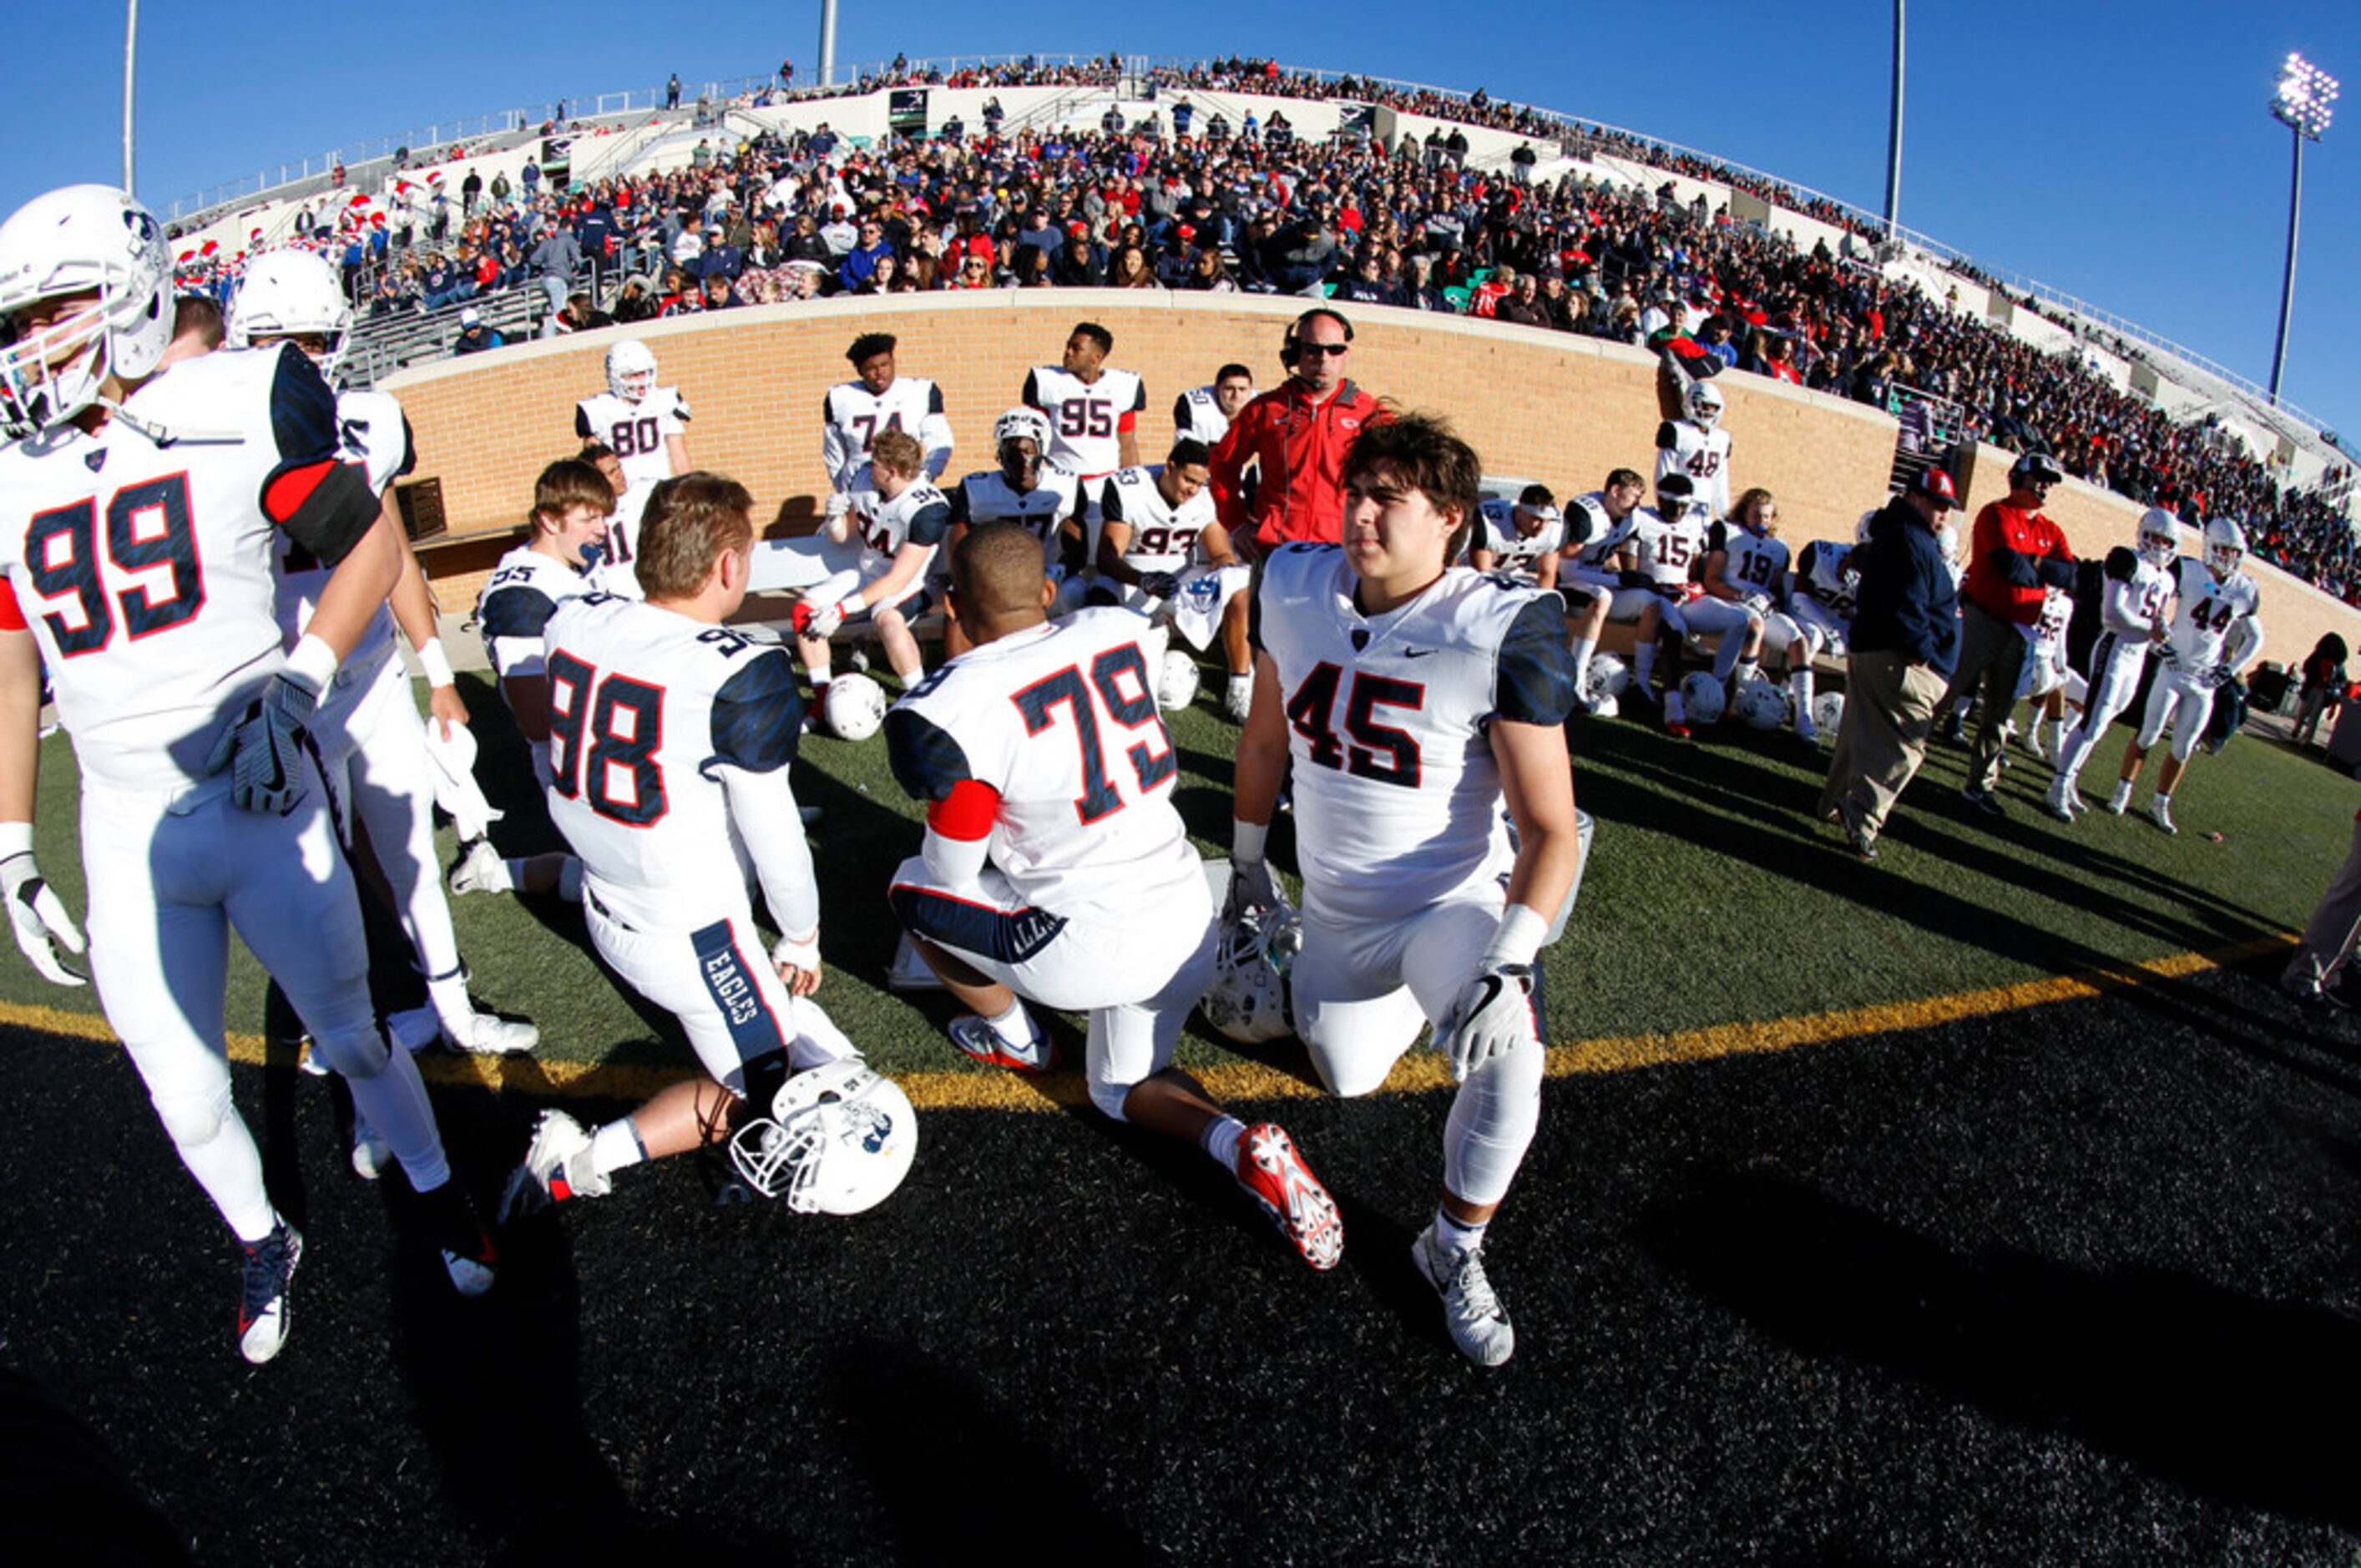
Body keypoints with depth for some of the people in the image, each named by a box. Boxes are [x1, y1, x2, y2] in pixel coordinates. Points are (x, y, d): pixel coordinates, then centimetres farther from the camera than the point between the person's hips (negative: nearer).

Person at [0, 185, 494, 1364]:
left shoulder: (230, 414, -9)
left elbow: (373, 543, 0)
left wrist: (297, 683, -14)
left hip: (263, 808, -4)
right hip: (129, 843, 4)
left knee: (351, 1037, 11)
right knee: (188, 1102, 12)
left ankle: (439, 1194, 37)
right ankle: (261, 1243, 40)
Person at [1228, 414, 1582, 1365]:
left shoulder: (1502, 632, -23)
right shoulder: (1294, 586, -8)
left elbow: (1549, 829, -23)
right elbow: (1267, 737, 9)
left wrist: (1508, 964, -34)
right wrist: (1247, 858, 17)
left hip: (1451, 904, -5)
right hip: (1334, 909, 5)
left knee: (1507, 1063, -31)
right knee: (1349, 1083, 15)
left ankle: (1455, 1251, -3)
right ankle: (1407, 996, 49)